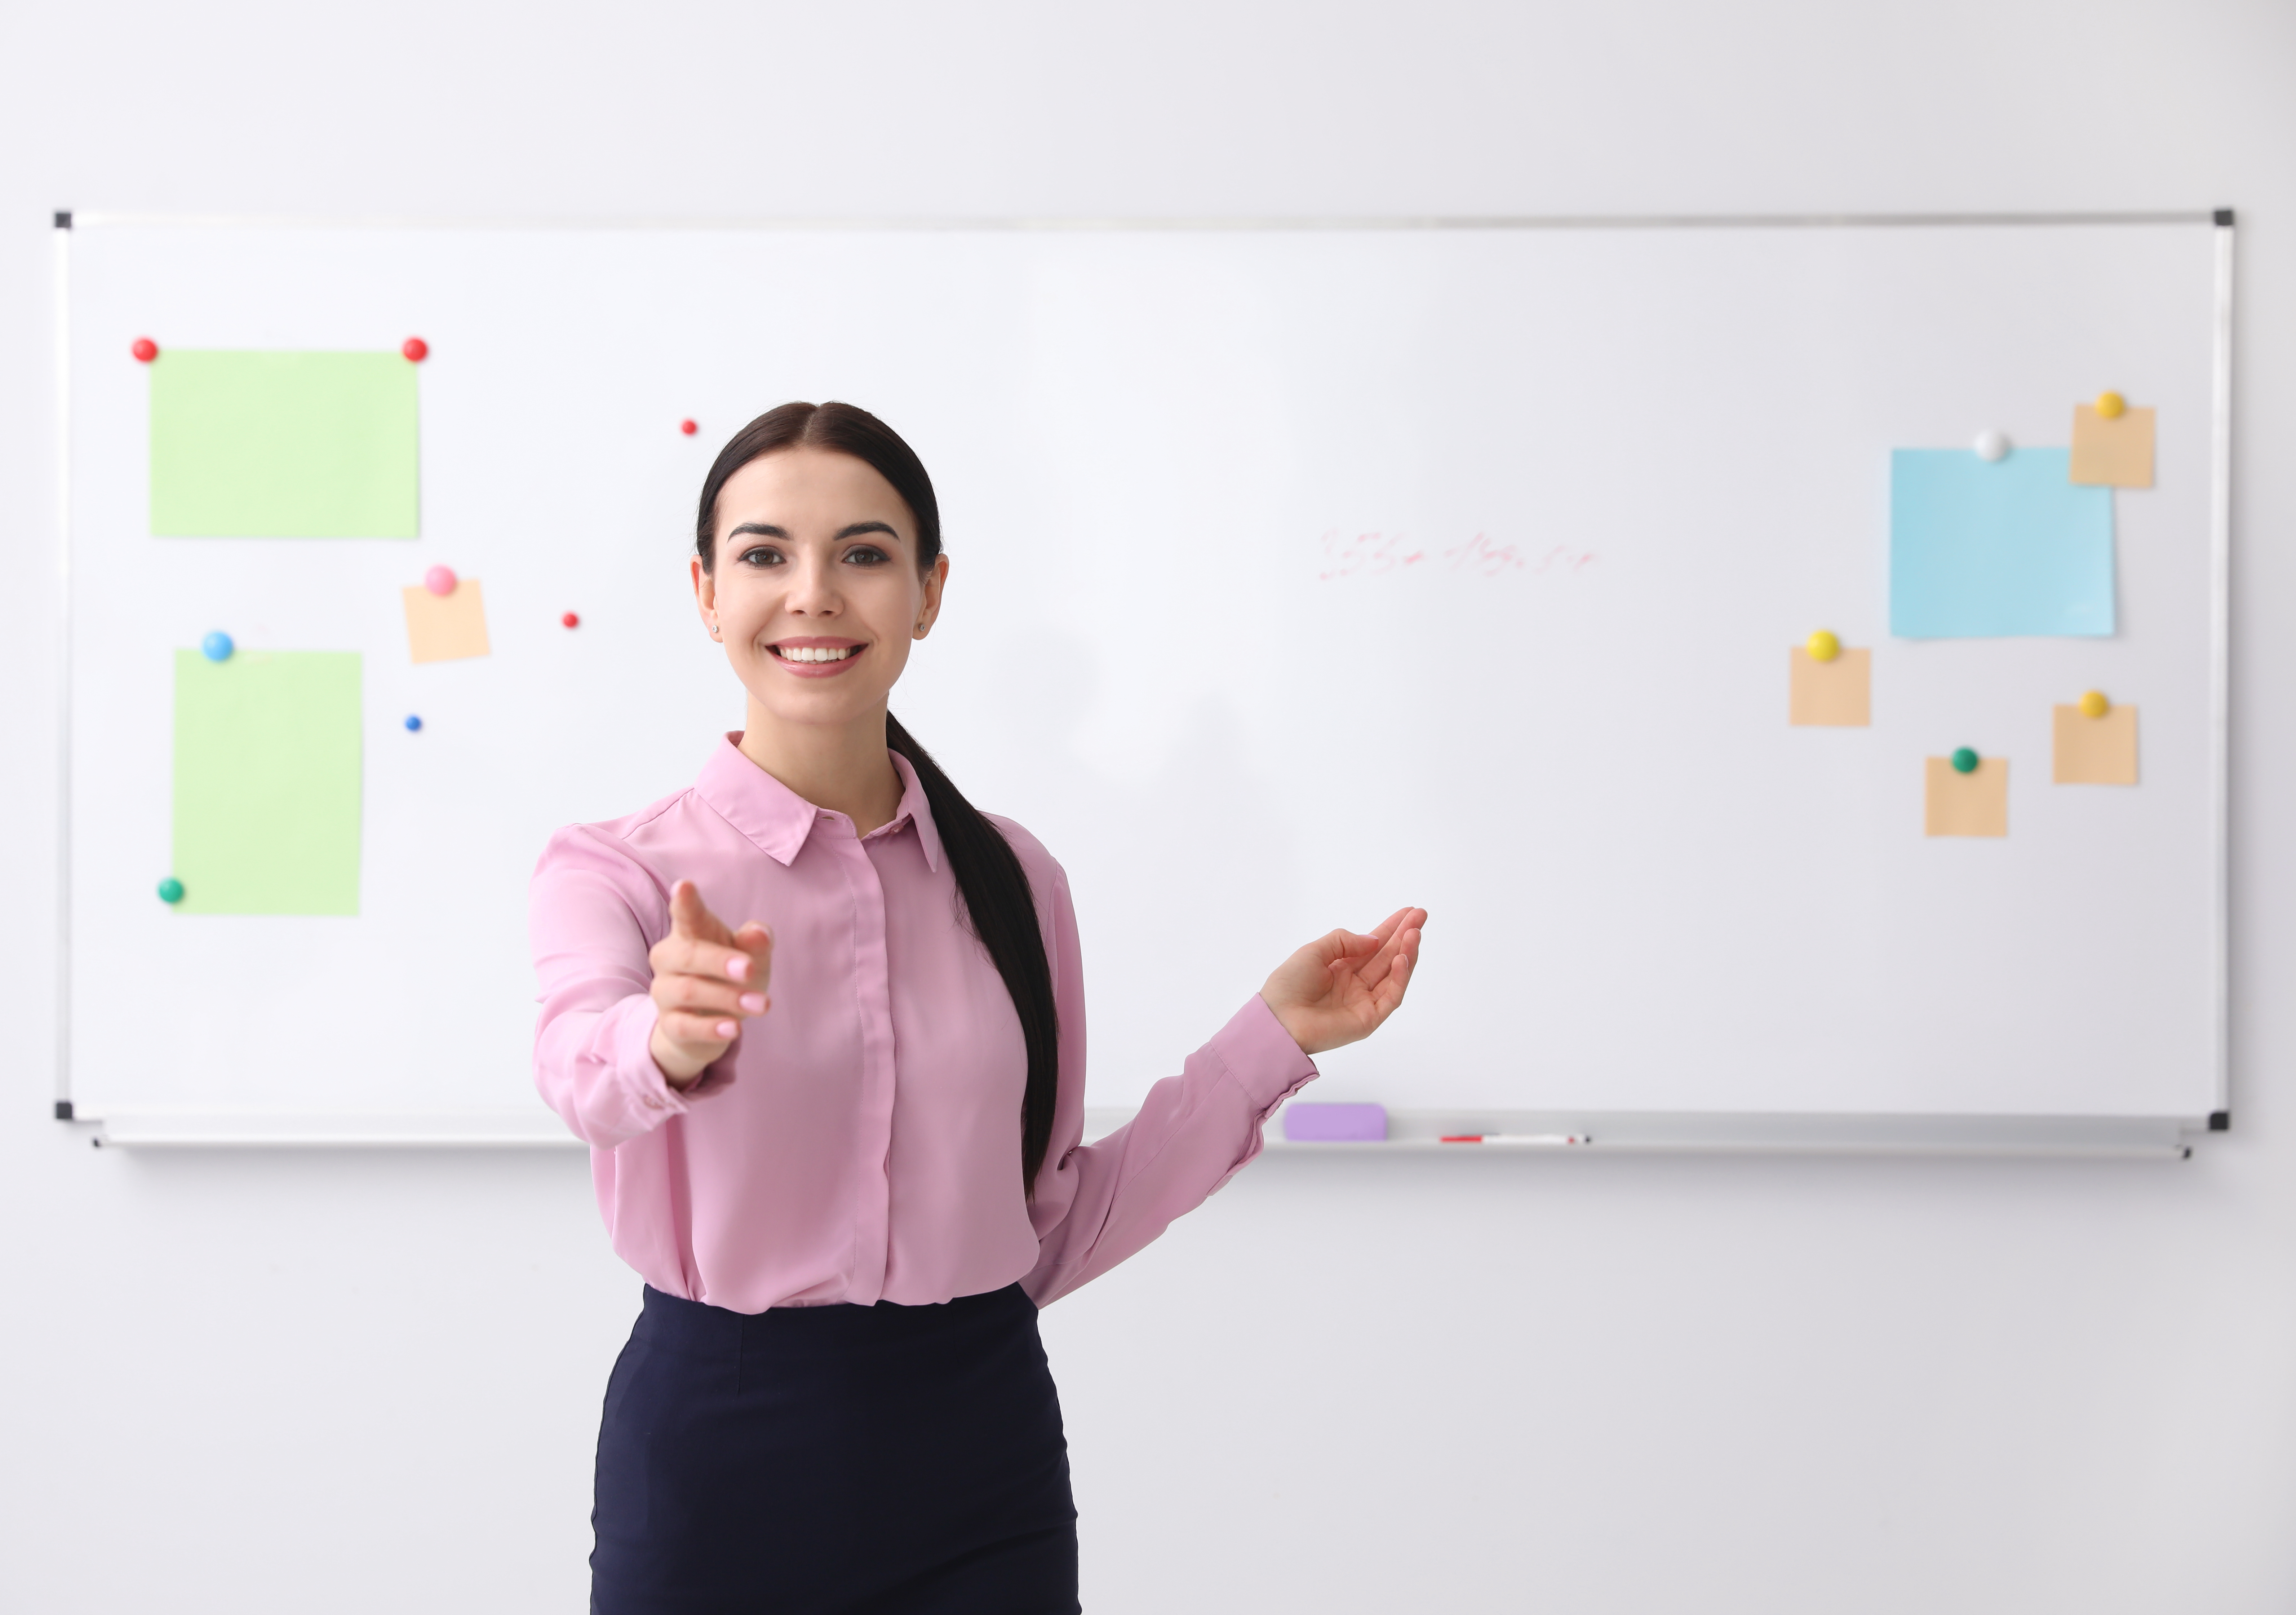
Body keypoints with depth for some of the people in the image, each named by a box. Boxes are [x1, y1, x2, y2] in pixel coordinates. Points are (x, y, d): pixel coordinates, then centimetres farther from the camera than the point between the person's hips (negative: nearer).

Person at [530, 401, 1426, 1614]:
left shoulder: (1014, 881, 4)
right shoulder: (617, 869, -5)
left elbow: (1050, 1236, 6)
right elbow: (583, 1059, -27)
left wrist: (1271, 1038, 1)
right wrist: (669, 1043, -49)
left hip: (981, 1467, 2)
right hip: (718, 1454, -2)